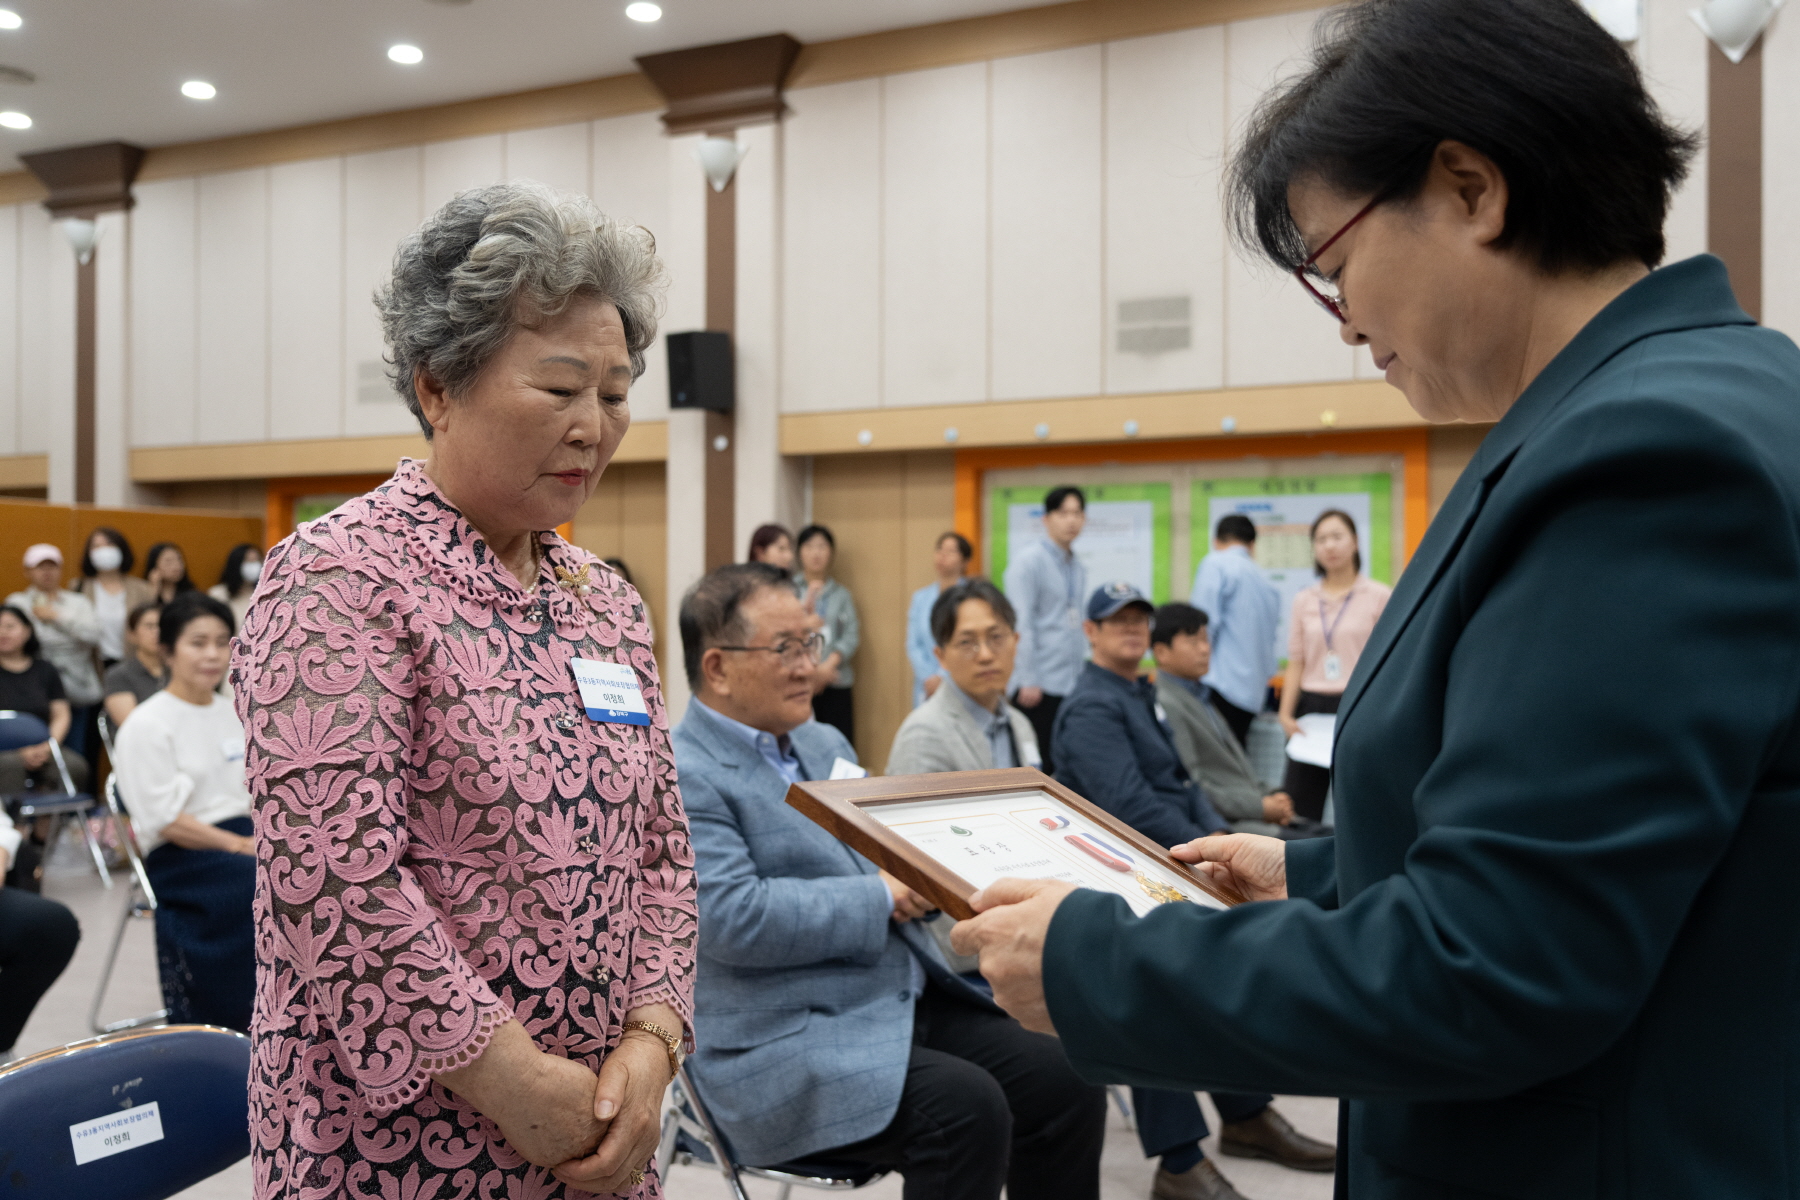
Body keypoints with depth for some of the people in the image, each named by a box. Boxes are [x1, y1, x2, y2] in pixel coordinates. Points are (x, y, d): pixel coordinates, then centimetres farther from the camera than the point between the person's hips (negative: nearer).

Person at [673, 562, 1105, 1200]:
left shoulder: (824, 743, 17)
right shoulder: (679, 776, -11)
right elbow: (733, 917, -22)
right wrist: (878, 898, -15)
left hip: (907, 1001, 8)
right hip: (784, 1040, -8)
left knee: (1066, 1080, -9)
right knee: (966, 1109, -29)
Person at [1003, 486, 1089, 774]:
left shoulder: (1077, 568, 16)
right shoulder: (1028, 560, -7)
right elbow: (1021, 623, -13)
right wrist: (1028, 680, -17)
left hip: (1071, 685, 7)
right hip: (1039, 685, -7)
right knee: (1039, 766, -6)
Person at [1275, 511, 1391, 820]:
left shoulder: (1380, 596, 1)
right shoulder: (1304, 600, 12)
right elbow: (1296, 663, 12)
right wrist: (1286, 713, 0)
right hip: (1312, 707, 3)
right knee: (1297, 810, -2)